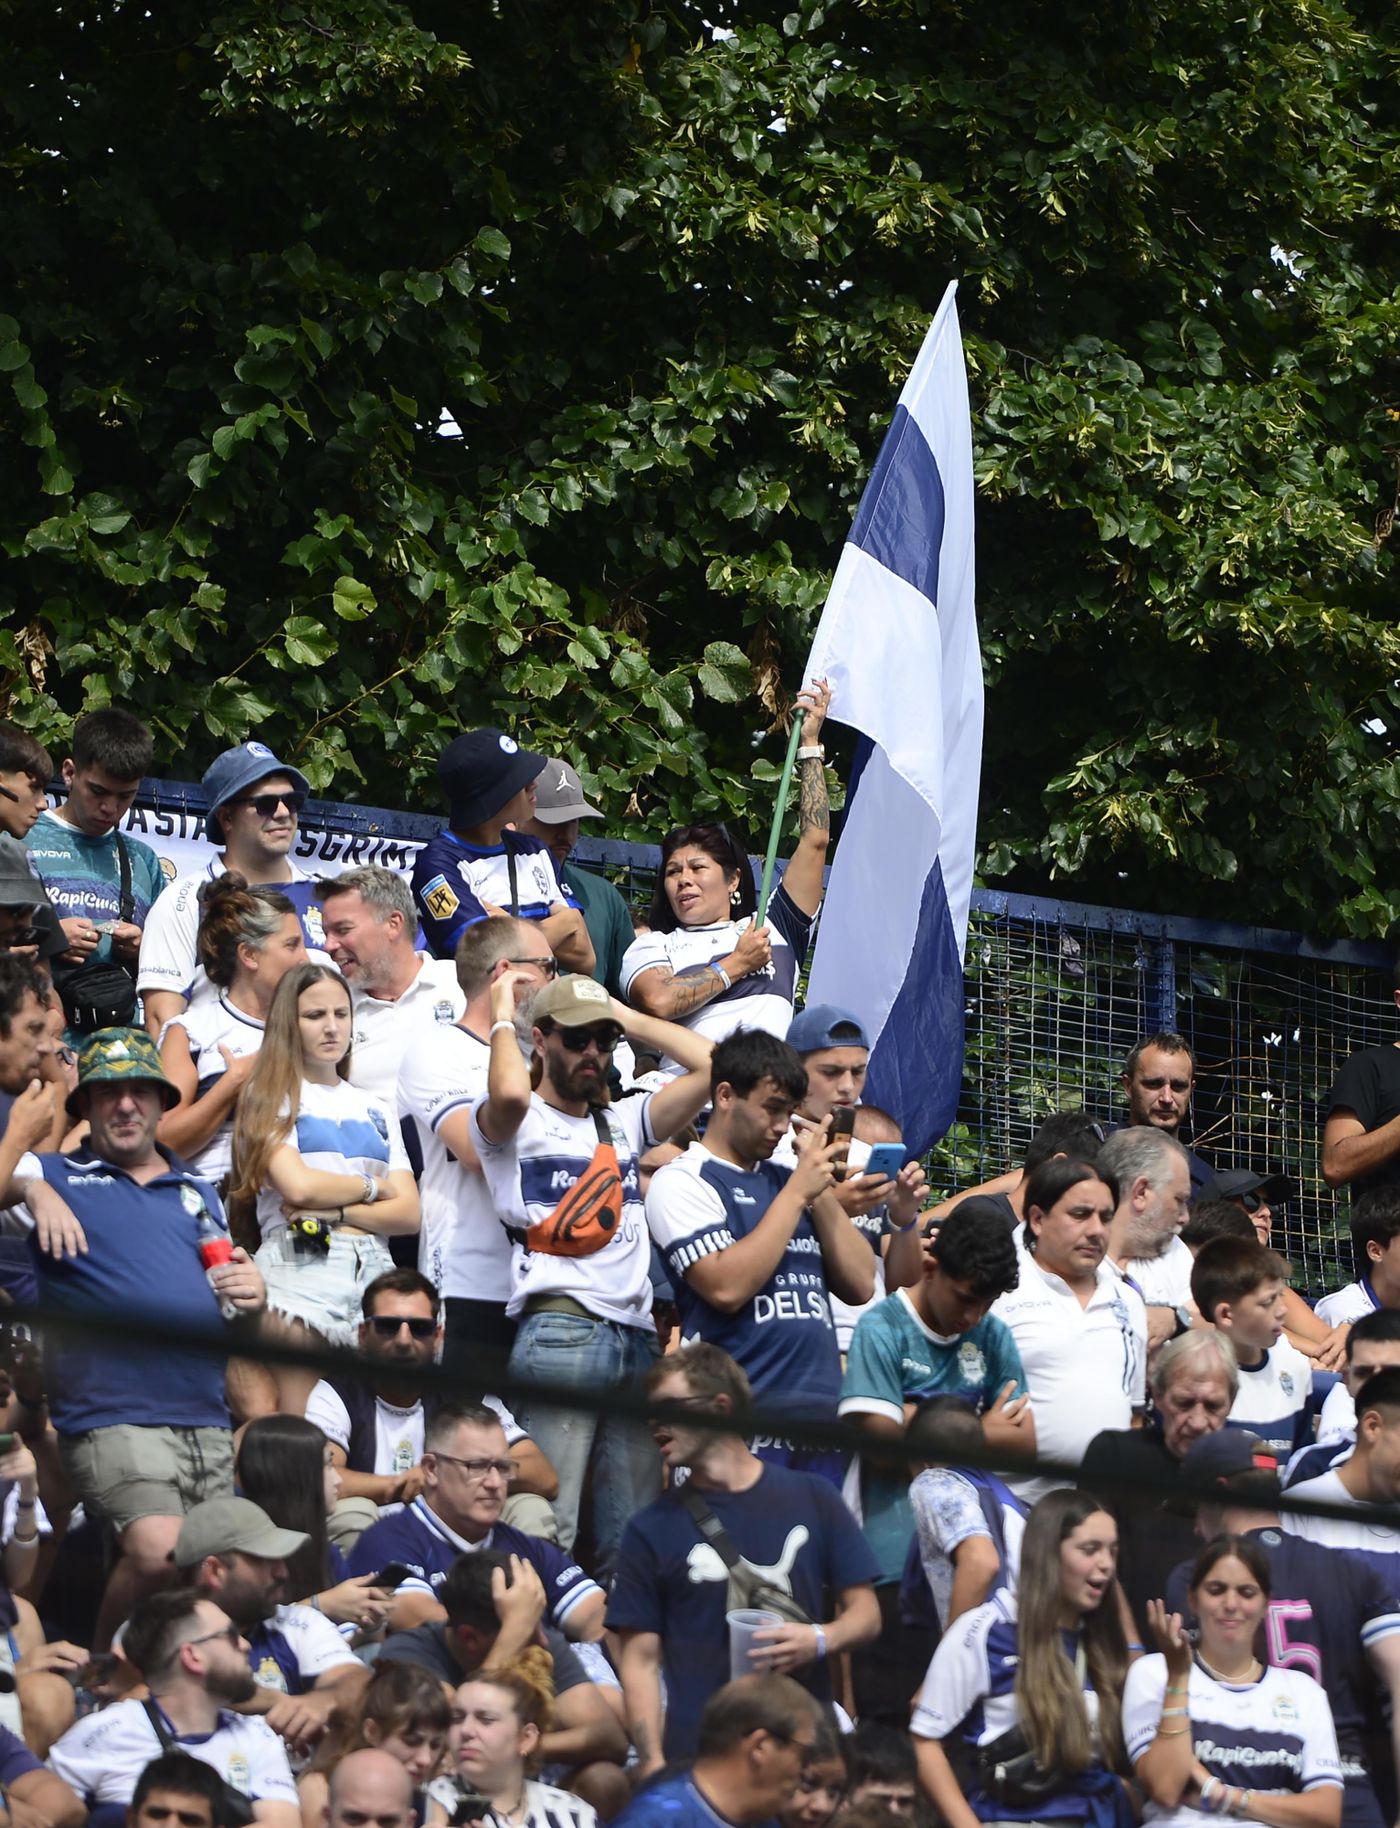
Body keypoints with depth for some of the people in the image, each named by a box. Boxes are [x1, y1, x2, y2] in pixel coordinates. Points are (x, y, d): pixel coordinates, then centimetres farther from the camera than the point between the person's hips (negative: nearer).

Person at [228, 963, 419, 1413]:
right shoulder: (271, 1097, 9)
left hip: (373, 1270, 5)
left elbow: (408, 1212, 11)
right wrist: (372, 1187, 8)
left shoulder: (374, 1111, 23)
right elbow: (297, 1186, -8)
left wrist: (335, 1213, -5)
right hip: (299, 1269, -5)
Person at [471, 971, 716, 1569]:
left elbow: (710, 1066, 14)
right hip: (560, 1331, -6)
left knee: (632, 1536, 3)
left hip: (636, 1334, 6)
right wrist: (501, 1019, -1)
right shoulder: (520, 1124, 6)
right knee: (549, 1526, -13)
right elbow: (509, 1093, -19)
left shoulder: (624, 1121, 23)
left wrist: (630, 1019, 18)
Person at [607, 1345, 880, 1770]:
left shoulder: (811, 1497, 10)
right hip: (697, 1753, -1)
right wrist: (653, 1767, -7)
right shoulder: (653, 1528, 8)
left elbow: (865, 1614, 13)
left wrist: (820, 1640, -9)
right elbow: (641, 1660, 5)